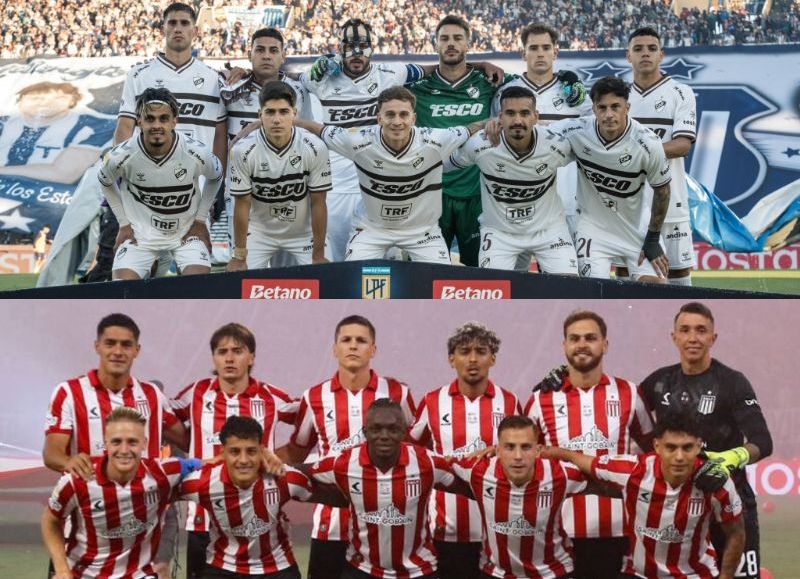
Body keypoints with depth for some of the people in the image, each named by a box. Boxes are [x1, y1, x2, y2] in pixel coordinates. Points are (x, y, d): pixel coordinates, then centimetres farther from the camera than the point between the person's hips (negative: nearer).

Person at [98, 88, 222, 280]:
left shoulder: (196, 153, -20)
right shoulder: (121, 156, -21)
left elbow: (216, 177, 4)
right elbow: (105, 181, 4)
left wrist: (200, 220, 2)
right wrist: (124, 223, 3)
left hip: (187, 231, 0)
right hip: (140, 232, 0)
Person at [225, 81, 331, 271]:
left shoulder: (315, 148, -20)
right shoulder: (243, 150, -20)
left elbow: (318, 203, -12)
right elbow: (242, 204, -12)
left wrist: (318, 255, -11)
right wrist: (239, 257, -9)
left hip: (303, 232, 0)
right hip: (259, 231, 0)